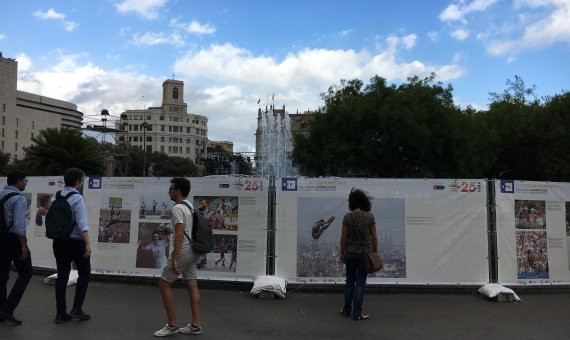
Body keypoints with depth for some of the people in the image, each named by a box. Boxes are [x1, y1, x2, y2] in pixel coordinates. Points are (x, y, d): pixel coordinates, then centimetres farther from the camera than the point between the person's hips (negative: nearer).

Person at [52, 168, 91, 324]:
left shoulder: (56, 196, 5)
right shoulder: (77, 198, -15)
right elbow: (82, 223, -22)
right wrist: (88, 243, -25)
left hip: (58, 241, 6)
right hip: (75, 241, -6)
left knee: (62, 276, 11)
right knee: (84, 273, 10)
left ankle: (61, 313, 15)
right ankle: (77, 308, 5)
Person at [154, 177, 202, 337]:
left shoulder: (177, 208, -15)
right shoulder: (190, 206, 14)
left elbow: (179, 234, -22)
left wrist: (174, 259, -23)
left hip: (183, 251, -9)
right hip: (193, 251, 9)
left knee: (164, 284, 2)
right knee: (191, 285, 10)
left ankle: (172, 325, 6)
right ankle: (195, 325, 14)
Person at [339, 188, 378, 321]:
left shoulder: (348, 217, -8)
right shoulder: (370, 217, -8)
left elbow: (343, 238, -5)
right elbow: (374, 238, -4)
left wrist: (342, 254, 5)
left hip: (351, 253, 1)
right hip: (365, 253, 0)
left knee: (350, 281, 15)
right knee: (360, 283, 6)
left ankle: (347, 310, 24)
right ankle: (357, 313, 11)